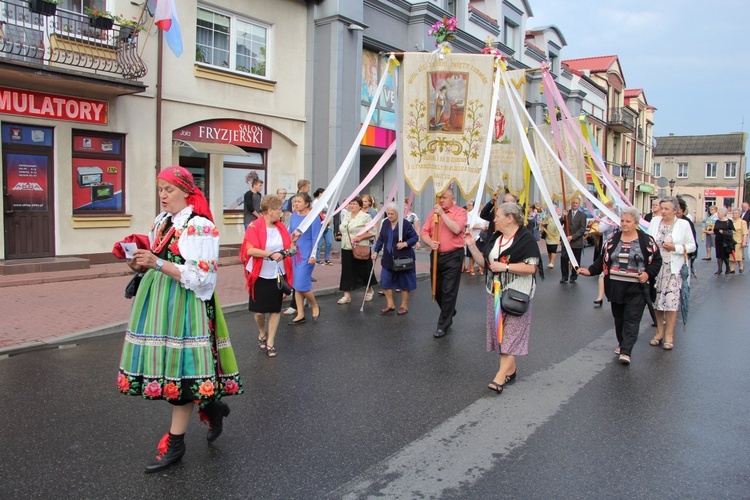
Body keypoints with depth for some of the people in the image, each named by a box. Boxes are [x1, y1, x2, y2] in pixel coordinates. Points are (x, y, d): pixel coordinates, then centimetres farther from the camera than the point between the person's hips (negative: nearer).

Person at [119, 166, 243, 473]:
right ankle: (212, 407, 32)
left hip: (185, 306, -8)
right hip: (158, 302, 8)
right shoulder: (160, 222, 13)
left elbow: (200, 277, -18)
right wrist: (140, 264, -1)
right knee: (166, 366, 9)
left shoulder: (200, 226, -11)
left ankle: (175, 443, 14)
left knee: (180, 369, -1)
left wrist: (158, 263, -23)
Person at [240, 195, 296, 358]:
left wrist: (293, 241, -6)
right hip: (260, 275, -4)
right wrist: (271, 254, -28)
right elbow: (250, 250, -21)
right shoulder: (254, 226, -12)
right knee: (259, 310, 8)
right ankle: (262, 334, 37)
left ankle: (270, 342, 17)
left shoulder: (281, 227, 5)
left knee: (275, 309, 5)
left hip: (278, 275, 4)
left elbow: (287, 249, 13)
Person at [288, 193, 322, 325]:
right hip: (294, 254, 6)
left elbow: (315, 238, -11)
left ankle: (315, 306, 17)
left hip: (307, 255, -6)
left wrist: (313, 255, -15)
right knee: (296, 286, 8)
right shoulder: (293, 216, 8)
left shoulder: (313, 217, -10)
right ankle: (300, 315, 17)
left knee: (301, 285, -9)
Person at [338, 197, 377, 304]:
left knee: (363, 270, 6)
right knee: (347, 271, 3)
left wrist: (360, 237, -20)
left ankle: (369, 291, 30)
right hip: (346, 248, 5)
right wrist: (342, 235, 8)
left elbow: (372, 232, -11)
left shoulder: (365, 217, -8)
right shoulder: (345, 216, 12)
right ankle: (347, 295, 7)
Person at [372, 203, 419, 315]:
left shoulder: (405, 223, -13)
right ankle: (390, 304, 17)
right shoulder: (385, 223, 4)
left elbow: (415, 237, -9)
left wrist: (405, 244, -24)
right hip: (388, 259, 5)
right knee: (385, 281, 2)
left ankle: (404, 306, 20)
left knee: (404, 283, 6)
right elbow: (380, 239, 11)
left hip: (403, 259, -5)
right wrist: (376, 251, 2)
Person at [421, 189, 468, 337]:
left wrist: (442, 213, -18)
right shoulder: (433, 212, 9)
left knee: (448, 291, -3)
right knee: (437, 289, 14)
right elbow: (424, 232, 6)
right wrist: (430, 242, -15)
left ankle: (443, 325, 6)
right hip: (436, 254, 5)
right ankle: (449, 312, 39)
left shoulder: (460, 212, -5)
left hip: (453, 256, -5)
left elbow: (456, 229, -23)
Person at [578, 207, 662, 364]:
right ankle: (622, 344, 28)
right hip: (616, 286, 4)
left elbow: (657, 260, 4)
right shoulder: (612, 239, 7)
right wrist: (590, 271, 0)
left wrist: (648, 273, -12)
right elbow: (602, 259, 11)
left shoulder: (647, 240, -1)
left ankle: (626, 351, -9)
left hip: (637, 288, -3)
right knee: (619, 318, 12)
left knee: (632, 319, -6)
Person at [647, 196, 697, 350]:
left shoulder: (683, 224, -1)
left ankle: (669, 335, 5)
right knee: (657, 300, 8)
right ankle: (659, 332, 21)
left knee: (671, 300, -6)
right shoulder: (655, 221, 6)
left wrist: (675, 248, -13)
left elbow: (692, 245, 2)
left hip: (674, 269, -3)